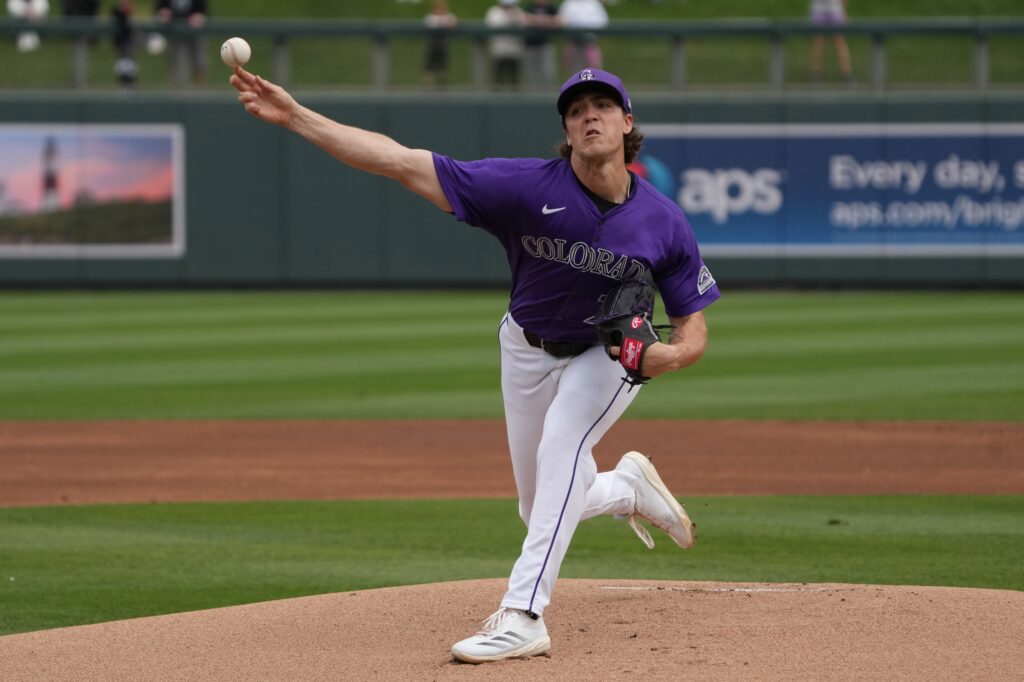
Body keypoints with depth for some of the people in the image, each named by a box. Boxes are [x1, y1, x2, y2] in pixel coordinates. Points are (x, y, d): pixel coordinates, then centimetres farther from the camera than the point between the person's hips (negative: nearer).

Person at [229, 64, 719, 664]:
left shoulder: (664, 222, -23)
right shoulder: (528, 187, -28)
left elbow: (694, 333, -13)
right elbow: (403, 163, -33)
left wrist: (664, 356, -39)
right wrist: (295, 116, -41)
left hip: (609, 353, -2)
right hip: (529, 350, 2)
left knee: (562, 441, -32)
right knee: (542, 512, 9)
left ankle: (523, 614, -36)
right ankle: (629, 487, 44)